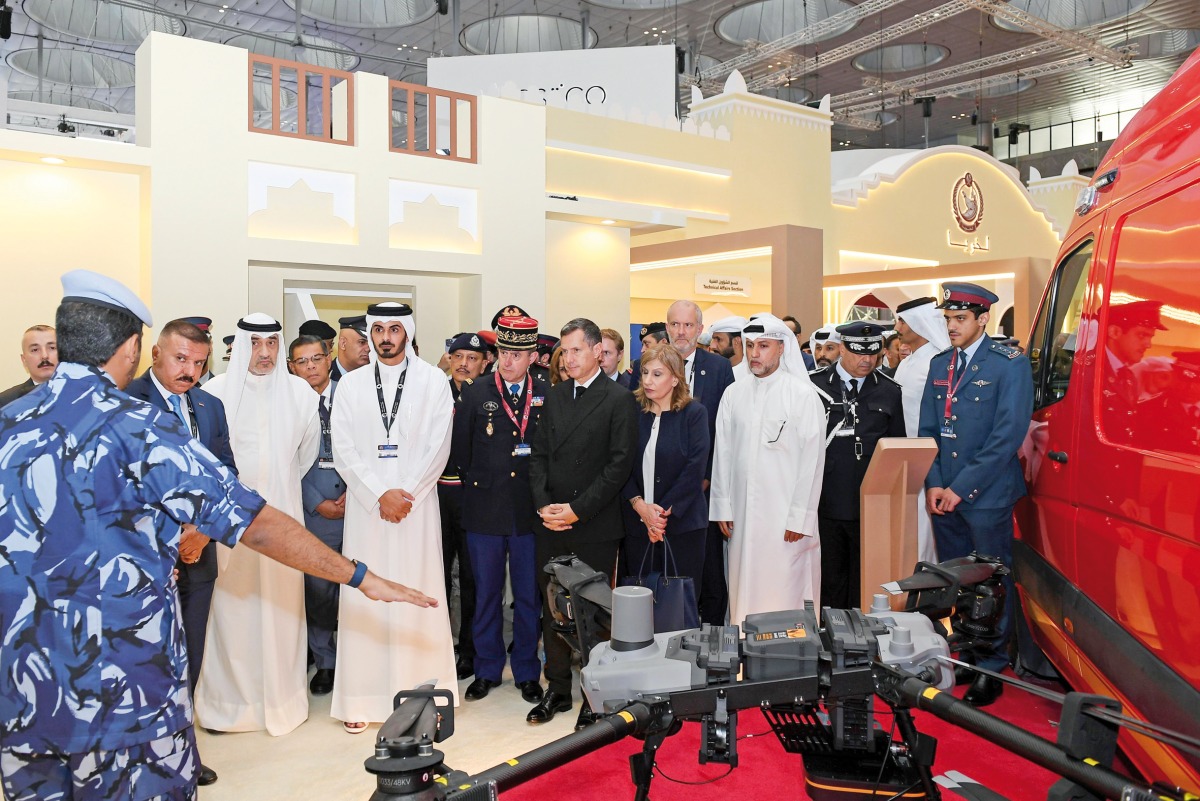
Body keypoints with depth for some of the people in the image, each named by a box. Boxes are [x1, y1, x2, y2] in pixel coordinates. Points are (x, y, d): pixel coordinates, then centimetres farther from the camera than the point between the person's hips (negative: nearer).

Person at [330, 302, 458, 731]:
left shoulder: (433, 381, 3)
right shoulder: (351, 385, 8)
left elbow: (438, 447, -2)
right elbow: (344, 450, 2)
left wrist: (405, 495, -10)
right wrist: (380, 495, -9)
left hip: (417, 504, -1)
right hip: (366, 504, 1)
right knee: (364, 597, 3)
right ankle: (360, 699, 10)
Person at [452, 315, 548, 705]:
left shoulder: (548, 395, 0)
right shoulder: (475, 394, 1)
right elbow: (459, 451, 6)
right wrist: (478, 483, 7)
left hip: (531, 511, 0)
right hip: (485, 510, 0)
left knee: (529, 595, 9)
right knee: (486, 593, 11)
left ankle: (527, 672, 24)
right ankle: (487, 670, 26)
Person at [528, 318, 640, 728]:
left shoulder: (619, 400, -5)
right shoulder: (554, 396, 11)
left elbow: (620, 464, -11)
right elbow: (538, 455, 10)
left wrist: (578, 509, -14)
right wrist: (543, 505, -4)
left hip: (594, 526, -5)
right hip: (549, 524, 5)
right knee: (552, 609, 12)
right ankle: (557, 689, 26)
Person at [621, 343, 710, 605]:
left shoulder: (694, 413, -3)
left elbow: (696, 468, -9)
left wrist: (664, 512, -12)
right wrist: (640, 505, -12)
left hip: (683, 523, -3)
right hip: (637, 524, 3)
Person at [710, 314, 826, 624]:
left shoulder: (804, 395, -4)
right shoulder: (734, 394, 8)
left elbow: (812, 459, -6)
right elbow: (722, 453, 9)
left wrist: (800, 517, -9)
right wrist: (722, 506, 5)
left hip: (786, 517, -3)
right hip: (742, 514, 4)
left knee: (784, 593, -1)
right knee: (744, 590, 7)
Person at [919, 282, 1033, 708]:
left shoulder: (1010, 365, -7)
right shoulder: (939, 365, 11)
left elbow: (1007, 436, -14)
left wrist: (961, 488, -14)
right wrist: (933, 483, -1)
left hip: (987, 495, -5)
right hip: (944, 494, 5)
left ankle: (991, 670, 16)